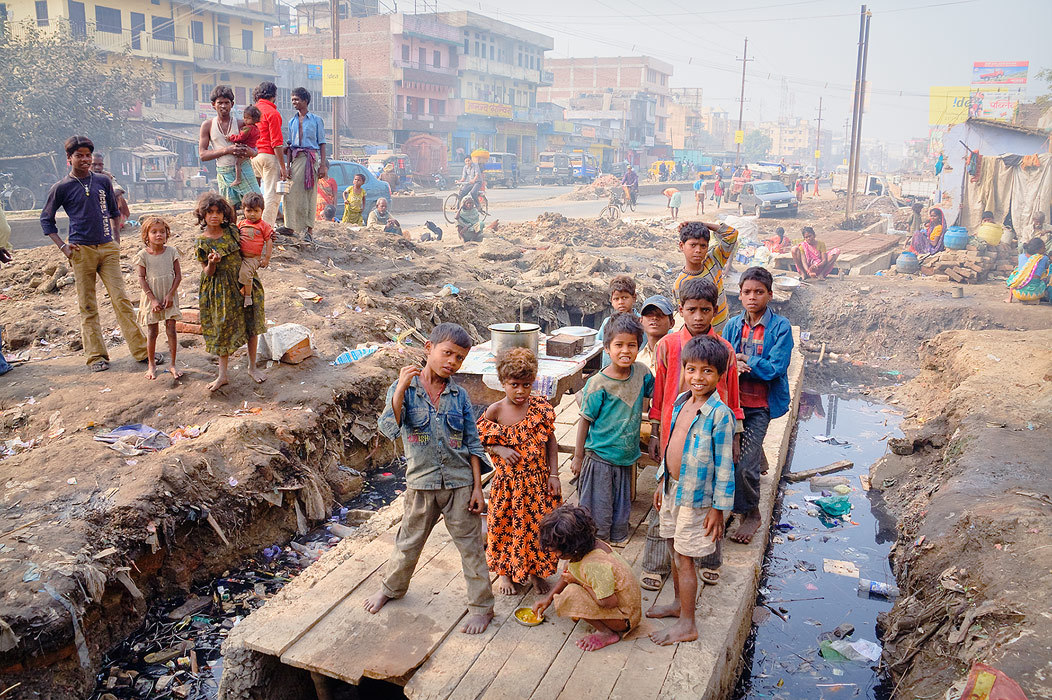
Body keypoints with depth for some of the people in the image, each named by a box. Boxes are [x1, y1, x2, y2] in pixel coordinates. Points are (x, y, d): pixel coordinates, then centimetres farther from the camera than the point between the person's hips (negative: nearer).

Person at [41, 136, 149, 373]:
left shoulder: (103, 182, 10)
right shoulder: (61, 188, 2)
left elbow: (114, 212, 22)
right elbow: (46, 219, 10)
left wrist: (116, 238, 11)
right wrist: (62, 246, 0)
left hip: (108, 248, 2)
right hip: (81, 251, -2)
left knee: (121, 300, -3)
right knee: (88, 306, 2)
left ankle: (141, 350, 0)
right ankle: (96, 356, 8)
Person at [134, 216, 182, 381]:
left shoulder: (171, 251, -5)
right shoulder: (143, 255, -8)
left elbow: (178, 275, -3)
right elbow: (142, 279, -7)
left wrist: (170, 295, -11)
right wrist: (153, 299, -13)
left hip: (169, 298, 1)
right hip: (151, 298, -1)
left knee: (171, 331, 2)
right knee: (152, 333, 6)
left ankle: (172, 364, 14)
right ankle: (151, 365, 21)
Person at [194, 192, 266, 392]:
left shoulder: (231, 231, -1)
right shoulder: (201, 243, -8)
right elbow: (207, 273, -6)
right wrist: (212, 263, -28)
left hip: (243, 283, 2)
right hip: (220, 290, -2)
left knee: (251, 324, 7)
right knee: (223, 329, 5)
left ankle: (252, 367, 23)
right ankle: (223, 375, 14)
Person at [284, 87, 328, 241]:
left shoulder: (316, 120, 5)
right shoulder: (292, 122, 16)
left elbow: (322, 143, 2)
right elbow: (289, 145, 16)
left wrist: (323, 165, -6)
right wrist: (288, 165, 6)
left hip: (312, 158, -4)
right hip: (296, 158, 4)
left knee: (310, 193, -3)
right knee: (292, 193, -4)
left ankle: (309, 229, 1)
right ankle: (291, 226, 1)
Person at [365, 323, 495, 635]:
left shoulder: (459, 395, -1)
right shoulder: (403, 388, -7)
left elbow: (473, 444, 2)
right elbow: (389, 429, -23)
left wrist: (477, 487, -2)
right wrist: (402, 386, -30)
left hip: (460, 483, 1)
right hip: (421, 483, 0)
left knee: (471, 546, 8)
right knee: (408, 543, 17)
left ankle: (481, 606, 25)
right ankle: (391, 588, 44)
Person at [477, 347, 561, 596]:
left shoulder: (540, 408, -8)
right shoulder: (495, 411, -11)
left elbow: (551, 441, 0)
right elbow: (478, 441, 0)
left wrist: (554, 475, -3)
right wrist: (499, 449, -18)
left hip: (538, 479, 1)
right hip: (508, 480, -1)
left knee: (537, 525, 11)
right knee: (504, 526, 13)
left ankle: (535, 571, 35)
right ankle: (504, 572, 38)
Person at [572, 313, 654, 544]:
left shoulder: (641, 372, -5)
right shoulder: (598, 384, -18)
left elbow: (655, 393, 17)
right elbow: (585, 420, -10)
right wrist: (578, 456, -6)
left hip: (626, 456, 5)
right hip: (599, 457, -5)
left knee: (621, 504, 20)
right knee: (598, 507, 7)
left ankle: (618, 537, 40)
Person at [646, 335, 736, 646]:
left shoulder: (719, 414, -19)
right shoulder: (681, 401, 3)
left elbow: (724, 465, -16)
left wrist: (719, 508, -14)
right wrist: (662, 483, 18)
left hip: (695, 497, -7)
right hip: (672, 489, 7)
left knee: (685, 559, 3)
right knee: (674, 551, 20)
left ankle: (687, 625, 17)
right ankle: (679, 603, 40)